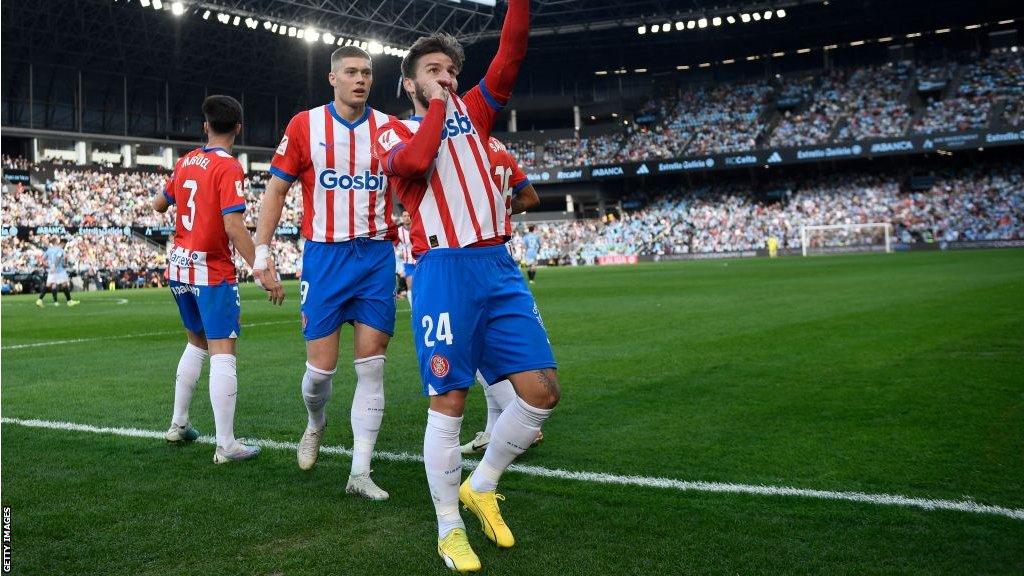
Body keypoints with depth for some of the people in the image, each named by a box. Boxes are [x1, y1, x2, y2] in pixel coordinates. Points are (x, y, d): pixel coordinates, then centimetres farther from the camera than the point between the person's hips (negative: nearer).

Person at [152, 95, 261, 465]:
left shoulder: (185, 162, 8)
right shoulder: (228, 168, -13)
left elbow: (159, 205, 22)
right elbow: (233, 226, -22)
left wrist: (159, 201, 45)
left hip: (179, 267, 8)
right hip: (213, 271, -7)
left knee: (196, 343, 23)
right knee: (223, 352, -6)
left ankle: (178, 425, 30)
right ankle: (226, 446, -7)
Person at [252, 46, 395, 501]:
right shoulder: (305, 126, 1)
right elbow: (276, 191, 5)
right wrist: (262, 255, -2)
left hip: (377, 255, 2)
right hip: (325, 256, -1)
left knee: (371, 366, -2)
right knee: (321, 367, -2)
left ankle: (360, 474, 5)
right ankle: (315, 424, 34)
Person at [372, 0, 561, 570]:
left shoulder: (471, 111, 19)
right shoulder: (393, 132, 7)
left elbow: (512, 52, 6)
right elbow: (415, 161, -18)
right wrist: (437, 103, -3)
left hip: (499, 267, 5)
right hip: (446, 271, -5)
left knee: (543, 390, -1)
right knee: (449, 402, -3)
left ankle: (481, 487, 20)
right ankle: (449, 529, 13)